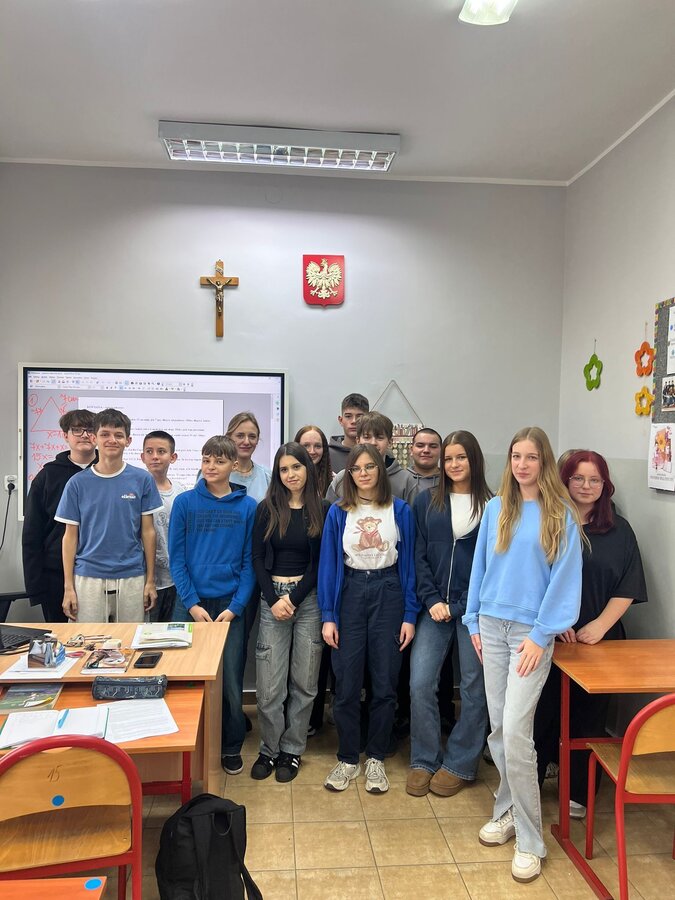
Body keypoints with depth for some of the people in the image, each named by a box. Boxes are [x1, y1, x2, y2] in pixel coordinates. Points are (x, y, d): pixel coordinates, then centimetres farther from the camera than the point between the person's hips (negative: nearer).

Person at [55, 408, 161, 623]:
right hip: (88, 579, 0)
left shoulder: (142, 479, 0)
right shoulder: (78, 483, 1)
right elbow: (71, 536, 4)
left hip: (131, 579, 0)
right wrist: (68, 587, 0)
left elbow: (147, 531, 3)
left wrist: (150, 580, 1)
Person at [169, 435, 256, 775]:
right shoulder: (185, 502, 0)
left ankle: (231, 747, 24)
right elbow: (176, 558, -2)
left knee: (230, 681, 4)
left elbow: (249, 562, 0)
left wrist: (235, 607, -9)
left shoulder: (248, 507, 1)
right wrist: (192, 604, -10)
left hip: (230, 605, 0)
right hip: (190, 603, 0)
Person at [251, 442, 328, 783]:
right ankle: (269, 749, 20)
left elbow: (321, 562, -1)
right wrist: (274, 600, -8)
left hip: (310, 598, 0)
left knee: (304, 680, 7)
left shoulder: (322, 510, 1)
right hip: (273, 598, 1)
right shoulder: (267, 509, 4)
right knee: (269, 683, 1)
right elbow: (258, 558, 2)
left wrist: (293, 598, -8)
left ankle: (292, 750, 23)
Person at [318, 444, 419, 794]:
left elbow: (408, 563, 2)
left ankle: (376, 758, 25)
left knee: (385, 683, 7)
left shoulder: (400, 510, 0)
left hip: (388, 593, 0)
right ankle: (347, 759, 22)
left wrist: (410, 615, -2)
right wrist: (327, 615, -5)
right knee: (346, 684, 4)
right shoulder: (338, 512, 1)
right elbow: (328, 564, 1)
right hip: (350, 592, 0)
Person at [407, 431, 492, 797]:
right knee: (420, 683, -2)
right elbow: (418, 556, 5)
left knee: (474, 687, 7)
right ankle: (423, 760, 17)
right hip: (434, 606, 2)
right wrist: (432, 600, -6)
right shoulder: (426, 502, 7)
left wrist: (459, 607, -8)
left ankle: (459, 764, 24)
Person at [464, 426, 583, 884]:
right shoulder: (497, 508, 5)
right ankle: (508, 811, 30)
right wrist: (474, 620, 8)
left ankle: (529, 840, 7)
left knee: (516, 731, -8)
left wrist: (541, 635, -10)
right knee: (499, 728, 11)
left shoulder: (561, 514, -5)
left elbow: (565, 579, -7)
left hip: (532, 631, -4)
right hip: (492, 625, 4)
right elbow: (481, 565, 10)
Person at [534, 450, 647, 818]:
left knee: (588, 714, 8)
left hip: (599, 638, 2)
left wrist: (600, 625, -9)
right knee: (542, 711, 3)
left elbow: (628, 588, 2)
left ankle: (578, 791, 24)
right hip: (549, 636, -1)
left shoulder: (619, 531, 5)